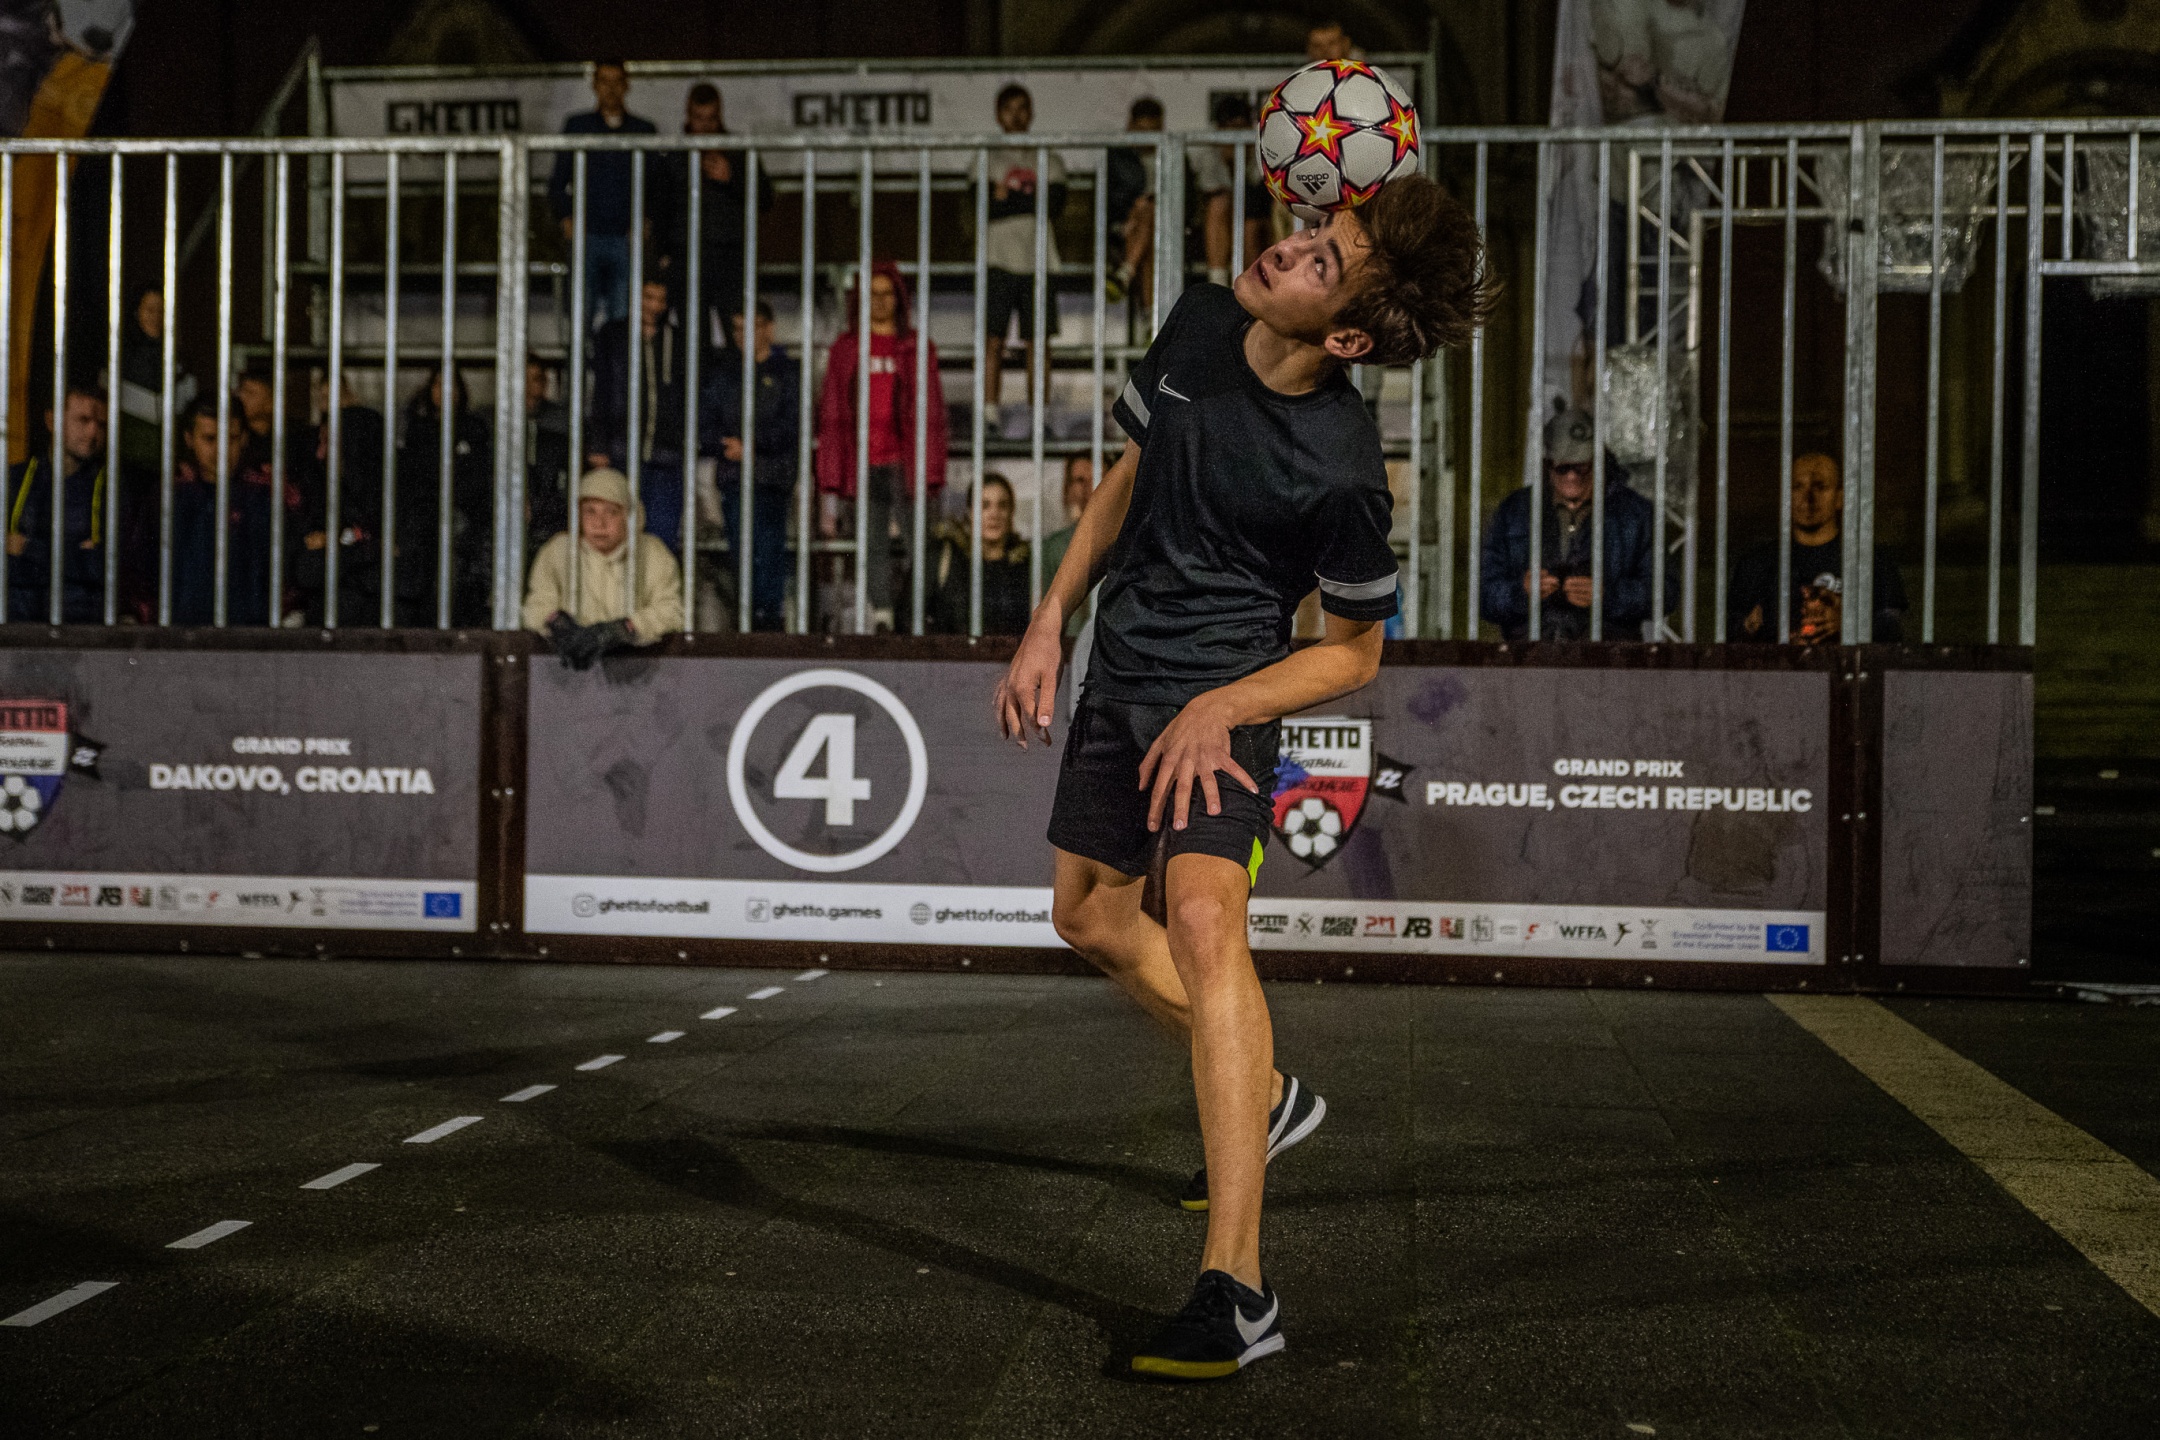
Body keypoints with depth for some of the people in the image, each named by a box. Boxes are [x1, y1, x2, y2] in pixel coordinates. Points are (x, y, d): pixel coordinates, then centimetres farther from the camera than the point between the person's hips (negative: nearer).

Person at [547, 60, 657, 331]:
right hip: (587, 237, 0)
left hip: (627, 240, 0)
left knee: (622, 317, -6)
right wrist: (565, 218, -4)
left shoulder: (645, 131, 12)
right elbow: (557, 183, 14)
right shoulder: (577, 126, 12)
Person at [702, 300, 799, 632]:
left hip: (772, 473, -3)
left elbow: (791, 428, -4)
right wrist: (726, 445, -8)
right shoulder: (723, 371, 14)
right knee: (742, 547, 3)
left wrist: (750, 444, -12)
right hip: (733, 474, 3)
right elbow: (706, 420, 11)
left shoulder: (786, 372, 4)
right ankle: (749, 613, 8)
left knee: (770, 546, -7)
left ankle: (770, 611, -2)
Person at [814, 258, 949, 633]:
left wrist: (932, 473, -2)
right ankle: (880, 616, 3)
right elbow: (831, 417, 12)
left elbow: (932, 415, 7)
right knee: (873, 546, 1)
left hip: (905, 465, -1)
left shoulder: (917, 349, 9)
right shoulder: (845, 349, 12)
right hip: (865, 468, 1)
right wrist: (830, 482, 5)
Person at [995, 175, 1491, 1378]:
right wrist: (1049, 626, 8)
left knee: (1204, 920, -28)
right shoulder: (1198, 326, -6)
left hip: (1223, 694, -8)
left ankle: (1237, 1289, -31)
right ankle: (1267, 1097, 41)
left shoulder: (1342, 468, -24)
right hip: (1121, 670, 8)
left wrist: (1221, 710, -22)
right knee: (1091, 915, 19)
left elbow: (1355, 653, -11)